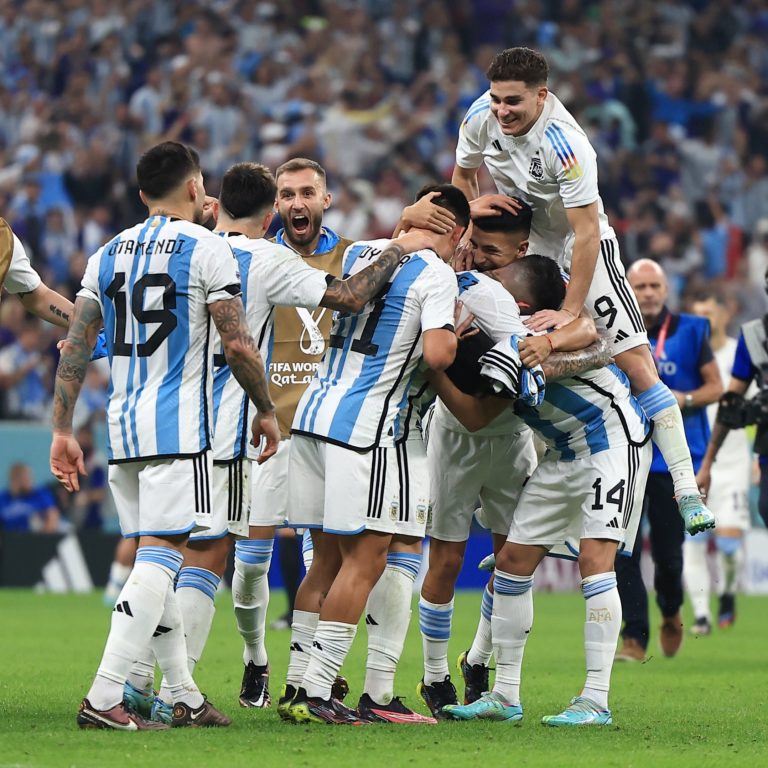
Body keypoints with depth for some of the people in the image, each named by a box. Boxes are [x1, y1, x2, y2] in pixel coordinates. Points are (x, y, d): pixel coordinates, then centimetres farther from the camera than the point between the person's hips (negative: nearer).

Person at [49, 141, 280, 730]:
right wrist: (266, 409, 6)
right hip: (179, 424, -7)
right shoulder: (206, 247, -4)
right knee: (160, 556, -10)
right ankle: (104, 699, -19)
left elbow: (76, 346, 8)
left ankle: (187, 698, 15)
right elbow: (238, 344, -8)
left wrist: (62, 429, 10)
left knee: (154, 559, 12)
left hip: (123, 426, 7)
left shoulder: (108, 254, 13)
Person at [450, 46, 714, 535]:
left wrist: (571, 311, -32)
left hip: (581, 247, -5)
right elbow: (463, 174, 7)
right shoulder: (481, 118, -15)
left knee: (635, 362, -13)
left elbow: (586, 232, -31)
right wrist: (471, 207, -14)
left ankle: (687, 489, -13)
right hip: (522, 243, 5)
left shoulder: (566, 144, -33)